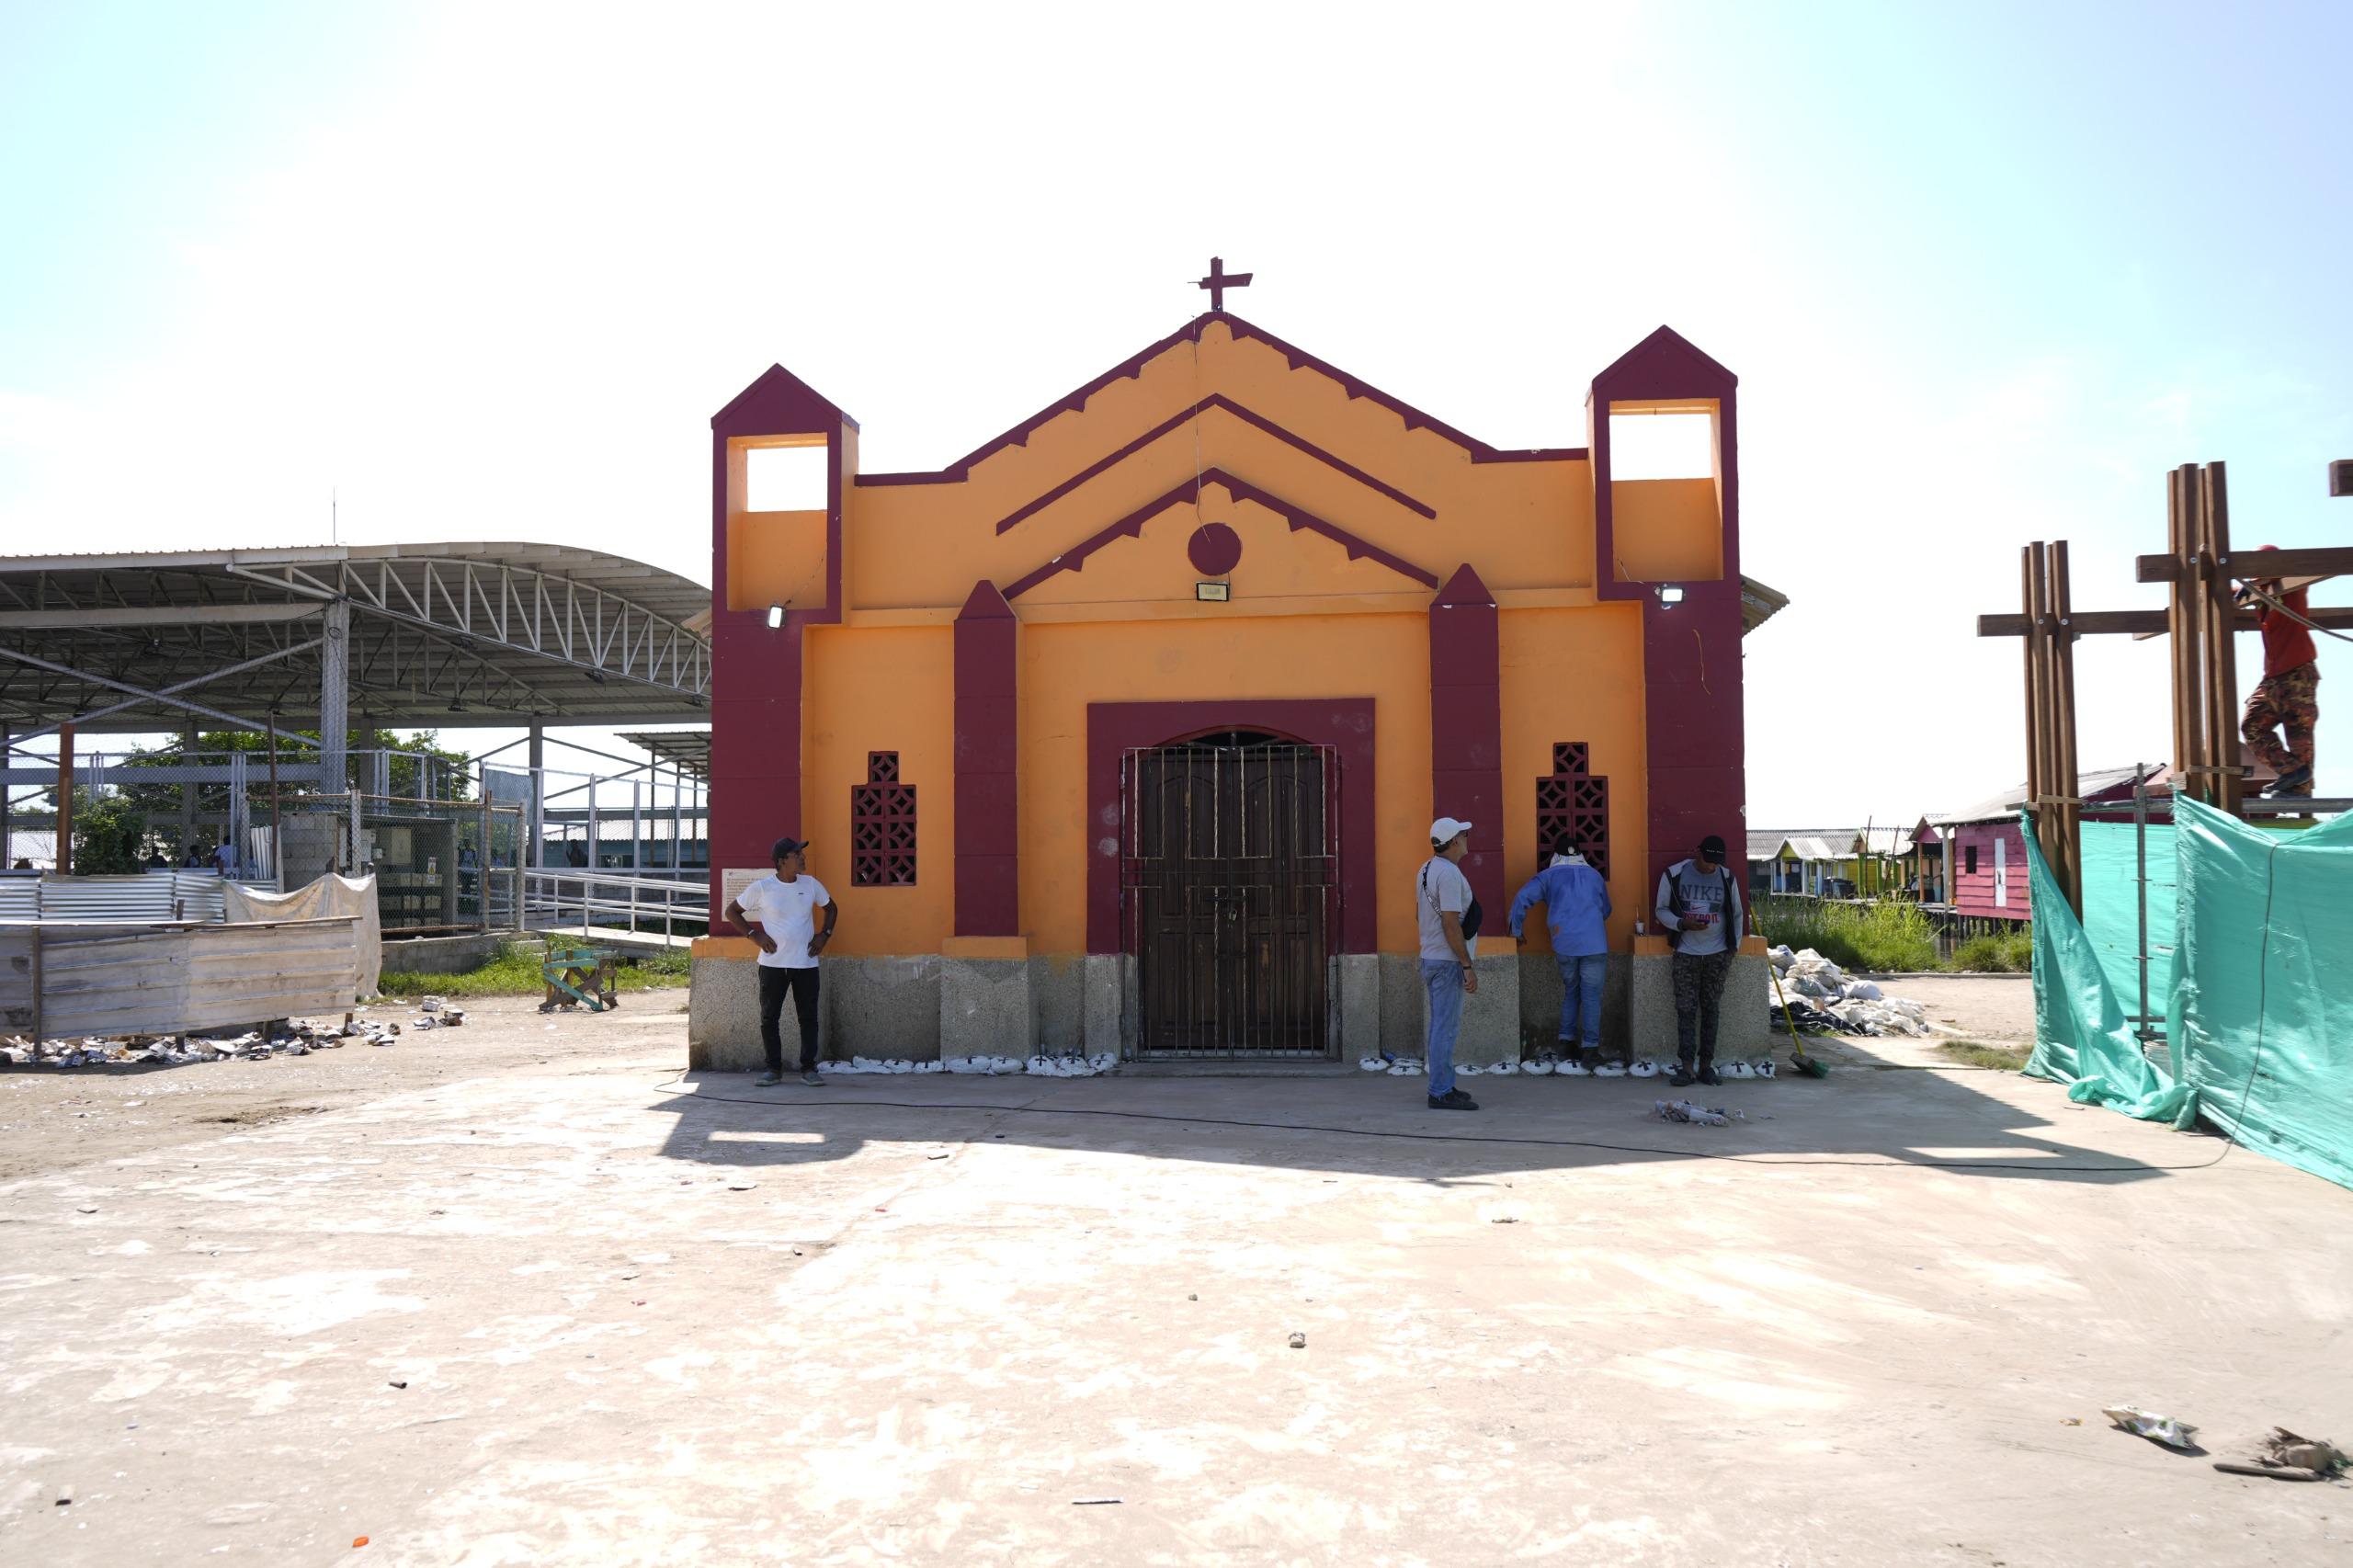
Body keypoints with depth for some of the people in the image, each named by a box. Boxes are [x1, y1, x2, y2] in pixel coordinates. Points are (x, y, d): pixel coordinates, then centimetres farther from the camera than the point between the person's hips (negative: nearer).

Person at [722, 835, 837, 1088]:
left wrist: (825, 934, 5)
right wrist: (755, 935, -5)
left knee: (808, 1017, 2)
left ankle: (809, 1069, 9)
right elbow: (732, 911, 4)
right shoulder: (761, 888, -6)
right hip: (773, 964, -2)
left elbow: (831, 908, 20)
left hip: (806, 963, 2)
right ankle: (774, 1069, 14)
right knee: (769, 1018, 3)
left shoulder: (811, 884, 3)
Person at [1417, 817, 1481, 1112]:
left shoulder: (1426, 870, 13)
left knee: (1441, 1025, 15)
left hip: (1431, 957, 10)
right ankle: (1441, 1093, -4)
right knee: (1446, 1027, -6)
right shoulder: (1449, 874, -17)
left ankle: (1440, 1087, 21)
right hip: (1447, 960, -10)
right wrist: (1468, 966, -18)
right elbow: (1451, 924, -22)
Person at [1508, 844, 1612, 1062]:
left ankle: (1567, 1040, 13)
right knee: (1592, 996, 3)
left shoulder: (1549, 876, 9)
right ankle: (1590, 1046, 0)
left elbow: (1522, 899, -4)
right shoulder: (1594, 875, 15)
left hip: (1564, 945, 1)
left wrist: (1517, 931, 6)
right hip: (1595, 945, 0)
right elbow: (1606, 911, 26)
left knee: (1570, 992, 18)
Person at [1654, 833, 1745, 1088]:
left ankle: (1706, 1065, 7)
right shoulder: (1674, 874, -4)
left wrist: (1734, 947, 5)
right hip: (1685, 954, -2)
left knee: (1710, 1009, 4)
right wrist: (1683, 924, -15)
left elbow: (1736, 914, 13)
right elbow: (1661, 909, 3)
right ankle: (1686, 1065, -5)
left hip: (1717, 955, 2)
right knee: (1686, 1010, -5)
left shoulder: (1727, 877, 4)